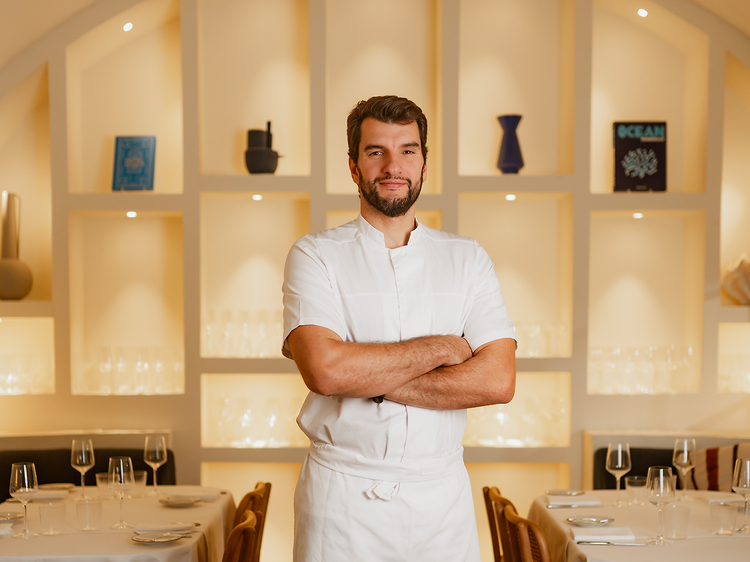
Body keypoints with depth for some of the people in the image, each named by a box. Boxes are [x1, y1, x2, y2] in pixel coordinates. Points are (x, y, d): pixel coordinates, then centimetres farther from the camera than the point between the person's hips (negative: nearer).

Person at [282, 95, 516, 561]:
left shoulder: (468, 259, 5)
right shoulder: (316, 255, -1)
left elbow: (498, 381, -8)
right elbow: (324, 370, -18)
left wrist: (370, 380, -14)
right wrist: (441, 348, -10)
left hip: (441, 493, 2)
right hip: (342, 490, -2)